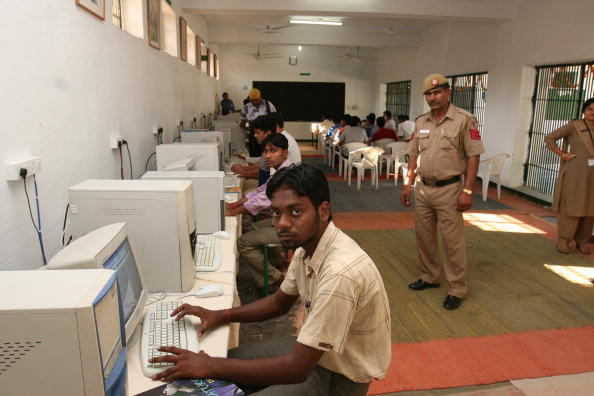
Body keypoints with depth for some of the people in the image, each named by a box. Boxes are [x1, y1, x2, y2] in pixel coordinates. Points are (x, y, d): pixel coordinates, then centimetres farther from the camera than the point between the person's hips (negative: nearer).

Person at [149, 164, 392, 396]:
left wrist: (210, 367, -26)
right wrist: (222, 315, -3)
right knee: (225, 361, 10)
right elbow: (280, 302, 9)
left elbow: (297, 369, -31)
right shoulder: (307, 244, -7)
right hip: (316, 351, 7)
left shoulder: (340, 273, -35)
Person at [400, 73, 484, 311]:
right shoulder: (421, 122, 9)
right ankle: (429, 277, 33)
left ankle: (457, 289, 14)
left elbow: (473, 157, -9)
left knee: (452, 241, 0)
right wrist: (407, 185, 10)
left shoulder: (464, 120, -8)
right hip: (422, 188, 6)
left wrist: (467, 191, -14)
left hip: (448, 189, -5)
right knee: (423, 236, 14)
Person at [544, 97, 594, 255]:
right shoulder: (574, 126, -3)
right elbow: (549, 138, -4)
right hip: (574, 175, -5)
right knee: (570, 207, -1)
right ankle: (563, 240, 11)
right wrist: (562, 154, -7)